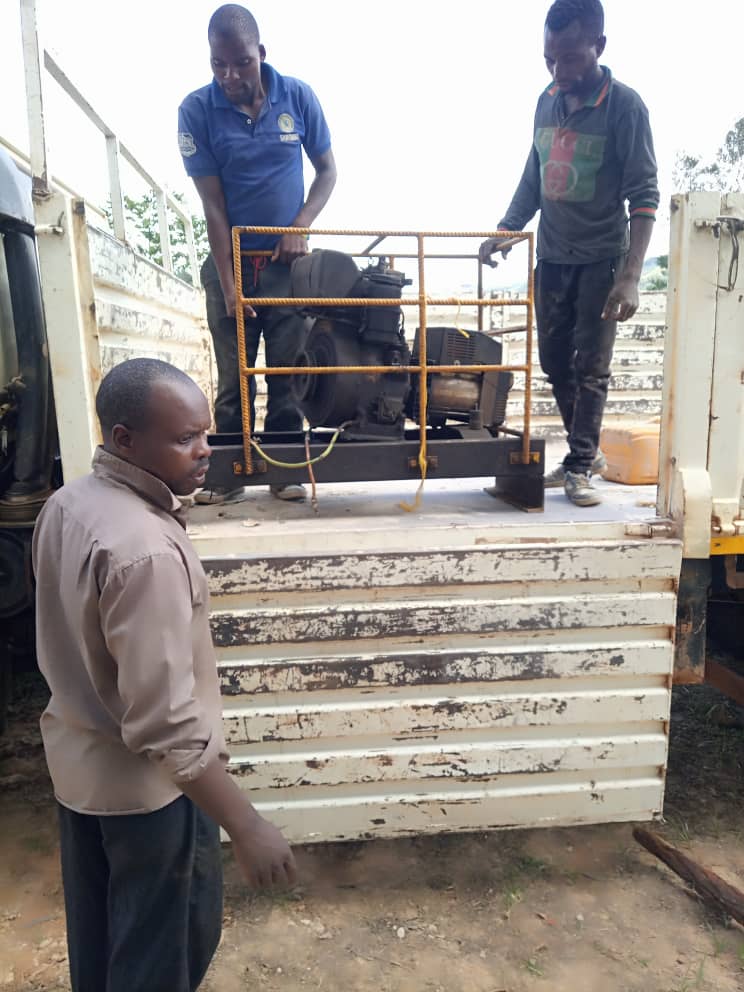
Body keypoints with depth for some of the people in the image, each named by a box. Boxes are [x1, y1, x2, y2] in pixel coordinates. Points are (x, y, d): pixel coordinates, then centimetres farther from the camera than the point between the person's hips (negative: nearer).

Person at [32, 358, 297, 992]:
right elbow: (164, 722, -32)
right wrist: (246, 827, -26)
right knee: (168, 934, 17)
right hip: (146, 782, -8)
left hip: (77, 759, 8)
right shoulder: (146, 550, -33)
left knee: (97, 924, 28)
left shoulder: (66, 504, -5)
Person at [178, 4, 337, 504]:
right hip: (231, 261, -1)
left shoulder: (298, 96, -3)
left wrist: (302, 226, -10)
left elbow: (327, 169, 6)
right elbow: (213, 206, -9)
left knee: (288, 370, 3)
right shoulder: (196, 110, -7)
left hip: (288, 260, 1)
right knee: (233, 376, 3)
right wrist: (229, 285, -12)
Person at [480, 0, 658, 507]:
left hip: (601, 259, -5)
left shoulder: (624, 105, -9)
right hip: (551, 256, 6)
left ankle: (581, 465, 9)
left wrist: (630, 276, -23)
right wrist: (505, 232, 5)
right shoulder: (548, 102, 7)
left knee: (591, 367, -4)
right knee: (555, 362, 8)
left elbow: (644, 195, -14)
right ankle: (586, 451, 22)